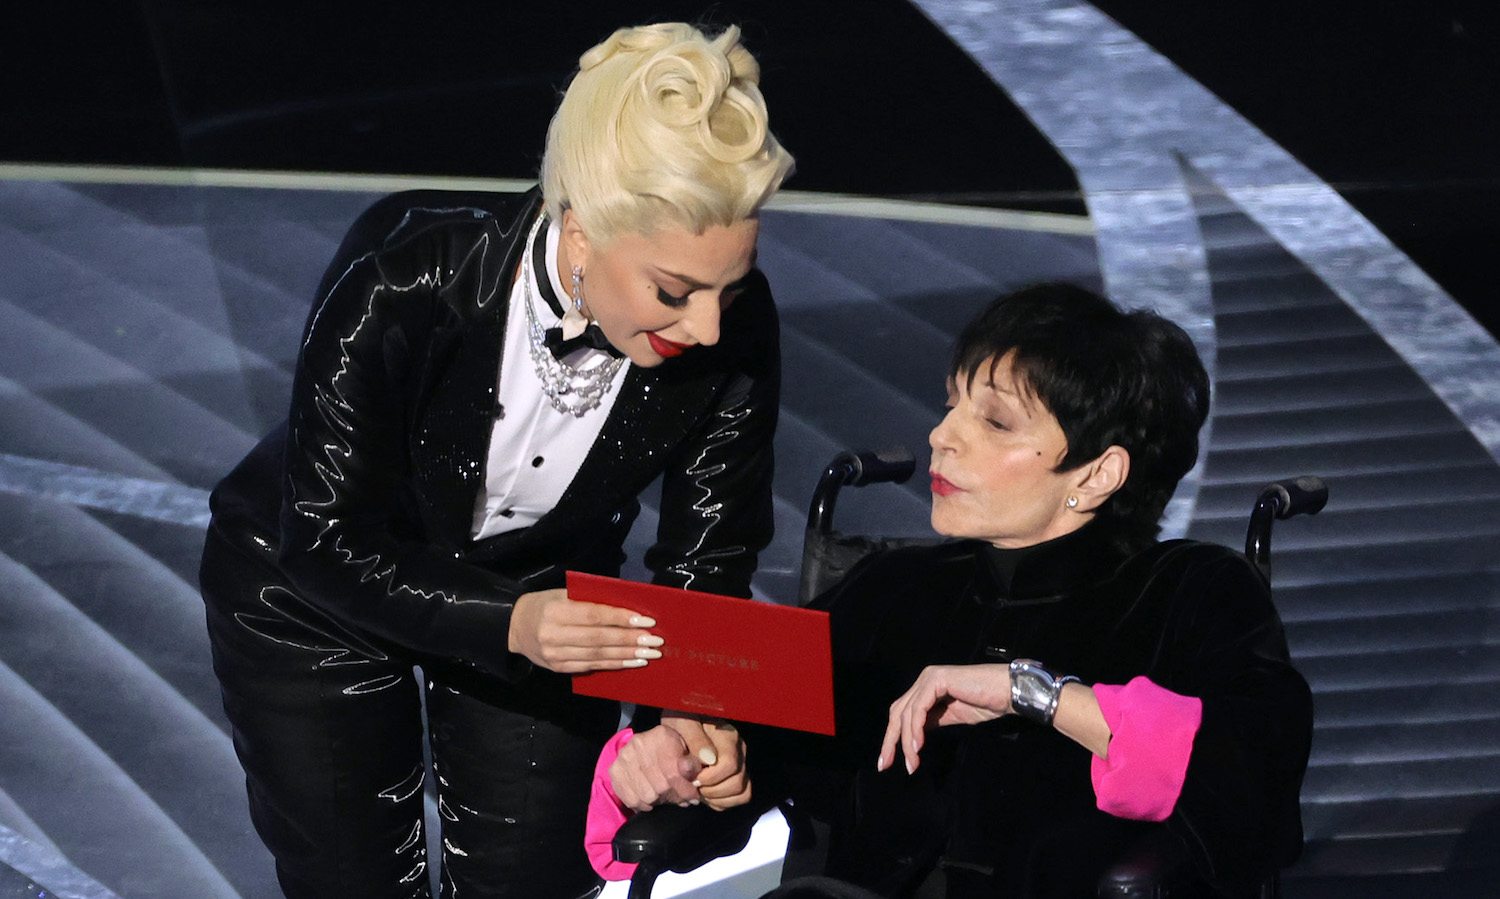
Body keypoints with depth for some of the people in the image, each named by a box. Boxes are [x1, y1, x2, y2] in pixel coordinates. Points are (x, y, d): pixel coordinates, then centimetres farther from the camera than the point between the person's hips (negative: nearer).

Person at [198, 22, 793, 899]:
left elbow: (709, 560, -13)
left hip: (546, 588, 3)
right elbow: (331, 543, -28)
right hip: (314, 587, -2)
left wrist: (692, 710, -32)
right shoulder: (404, 269, -36)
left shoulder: (734, 326, -27)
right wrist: (509, 625, -42)